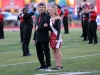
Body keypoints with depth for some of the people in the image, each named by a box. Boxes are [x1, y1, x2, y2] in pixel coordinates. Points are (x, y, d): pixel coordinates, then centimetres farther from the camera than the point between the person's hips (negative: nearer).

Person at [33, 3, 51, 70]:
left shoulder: (47, 16, -7)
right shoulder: (38, 17, 17)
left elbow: (47, 27, -18)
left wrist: (39, 28, -15)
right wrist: (34, 38, 17)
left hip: (44, 39, -8)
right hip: (38, 39, 8)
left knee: (46, 52, 0)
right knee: (39, 53, 10)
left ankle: (48, 65, 8)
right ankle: (42, 65, 19)